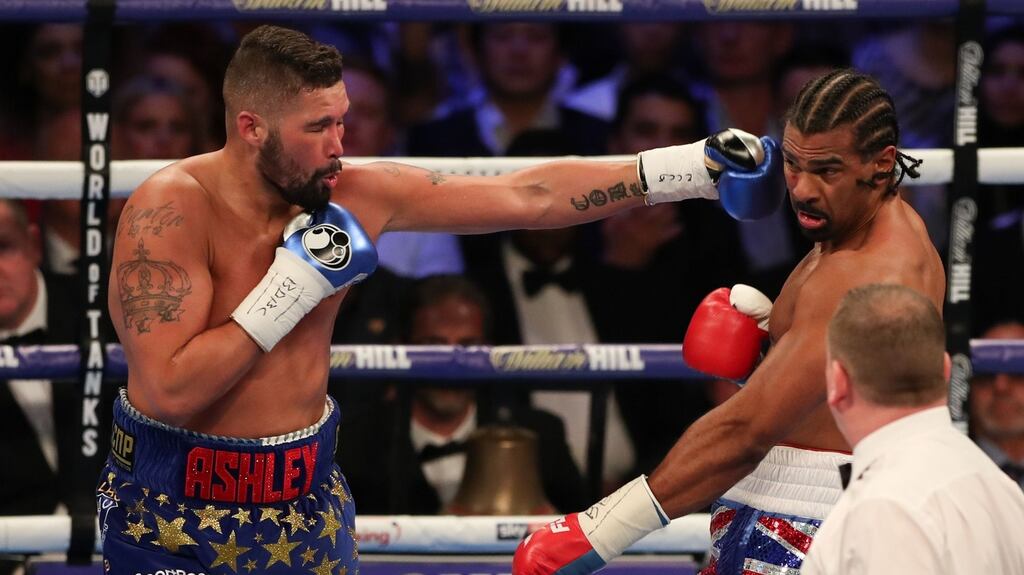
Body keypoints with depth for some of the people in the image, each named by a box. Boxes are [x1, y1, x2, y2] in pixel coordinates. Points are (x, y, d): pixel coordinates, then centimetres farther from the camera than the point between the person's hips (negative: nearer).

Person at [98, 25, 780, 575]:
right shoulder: (173, 211, -20)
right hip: (179, 512, -5)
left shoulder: (354, 194, -4)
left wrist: (692, 169, -2)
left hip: (307, 501, 5)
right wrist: (293, 288, -24)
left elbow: (529, 197, 1)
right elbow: (171, 390, -27)